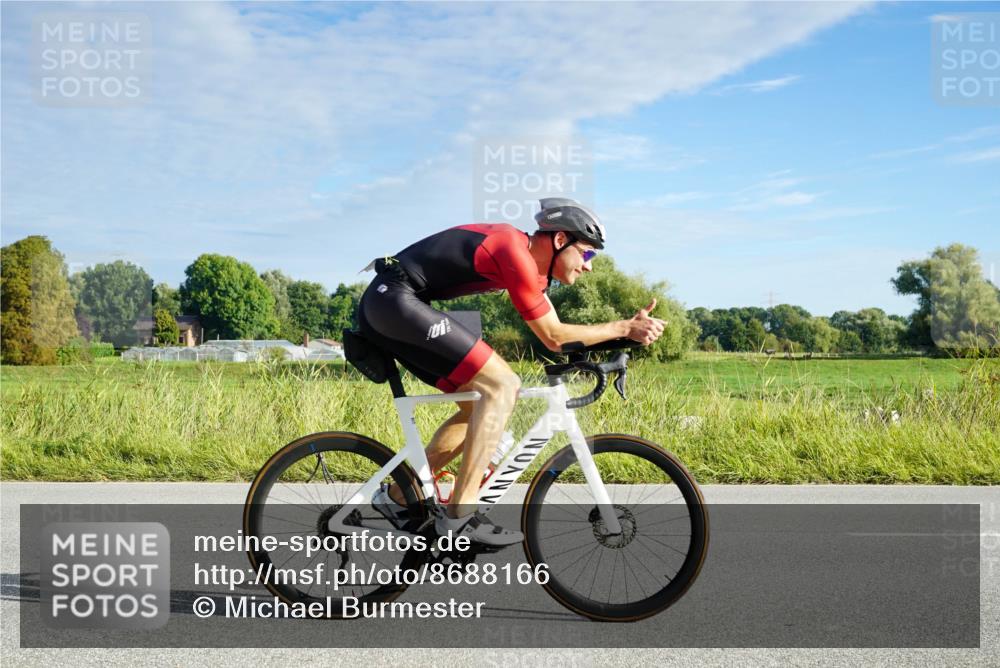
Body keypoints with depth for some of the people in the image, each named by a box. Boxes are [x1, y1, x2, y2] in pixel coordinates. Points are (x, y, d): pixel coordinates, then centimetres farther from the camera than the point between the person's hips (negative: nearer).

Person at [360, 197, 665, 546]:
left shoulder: (529, 257, 15)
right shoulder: (517, 255, -15)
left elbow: (553, 333, 18)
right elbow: (553, 337, -8)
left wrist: (620, 335, 10)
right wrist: (624, 327, -3)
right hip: (395, 299, -11)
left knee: (480, 405, 12)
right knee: (501, 385, -15)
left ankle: (397, 495, 16)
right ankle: (459, 516, -15)